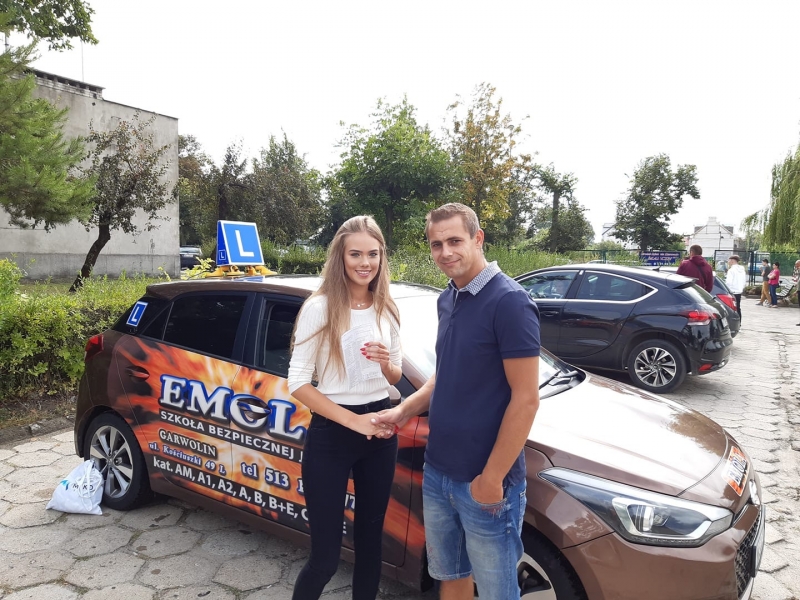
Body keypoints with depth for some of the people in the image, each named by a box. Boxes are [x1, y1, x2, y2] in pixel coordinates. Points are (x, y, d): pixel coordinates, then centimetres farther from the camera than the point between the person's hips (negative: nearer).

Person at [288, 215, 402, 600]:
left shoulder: (387, 310, 3)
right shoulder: (319, 307, -12)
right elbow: (297, 382, -13)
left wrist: (386, 363, -12)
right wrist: (353, 421, -18)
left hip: (380, 433, 5)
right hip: (330, 436, -5)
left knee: (370, 540, 18)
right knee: (325, 556, 3)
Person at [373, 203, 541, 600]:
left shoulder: (508, 302, -17)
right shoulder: (447, 300, 7)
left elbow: (525, 399, -19)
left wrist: (493, 478, -18)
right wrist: (404, 410, 6)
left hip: (483, 482, -7)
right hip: (437, 472, 7)